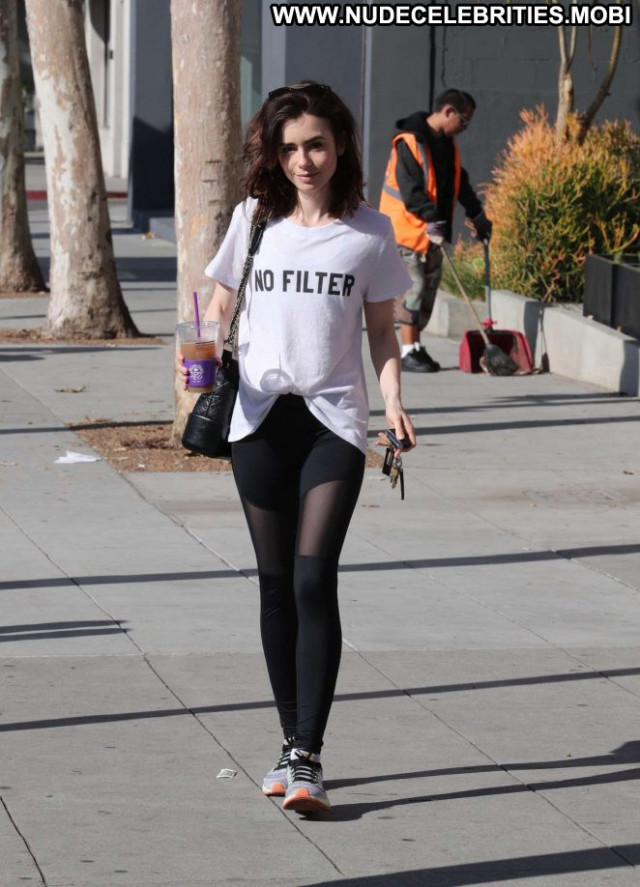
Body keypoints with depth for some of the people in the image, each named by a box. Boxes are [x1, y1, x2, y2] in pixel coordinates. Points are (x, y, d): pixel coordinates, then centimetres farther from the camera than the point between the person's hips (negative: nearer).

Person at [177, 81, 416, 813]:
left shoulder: (370, 232, 3)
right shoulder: (253, 220, 5)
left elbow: (382, 333, 9)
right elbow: (219, 308, 13)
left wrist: (394, 403, -6)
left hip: (334, 422, -2)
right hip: (260, 418, 2)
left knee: (314, 580, -14)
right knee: (275, 583, 7)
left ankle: (308, 759, -15)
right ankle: (290, 742, 20)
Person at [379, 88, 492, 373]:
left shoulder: (447, 145, 12)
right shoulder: (410, 143, -17)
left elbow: (461, 185, 22)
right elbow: (409, 190, -23)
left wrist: (478, 215, 17)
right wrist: (431, 218, -30)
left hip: (432, 230, 9)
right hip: (407, 229, -9)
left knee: (429, 287, 10)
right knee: (412, 286, -9)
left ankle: (416, 347, 17)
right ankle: (408, 352, -5)